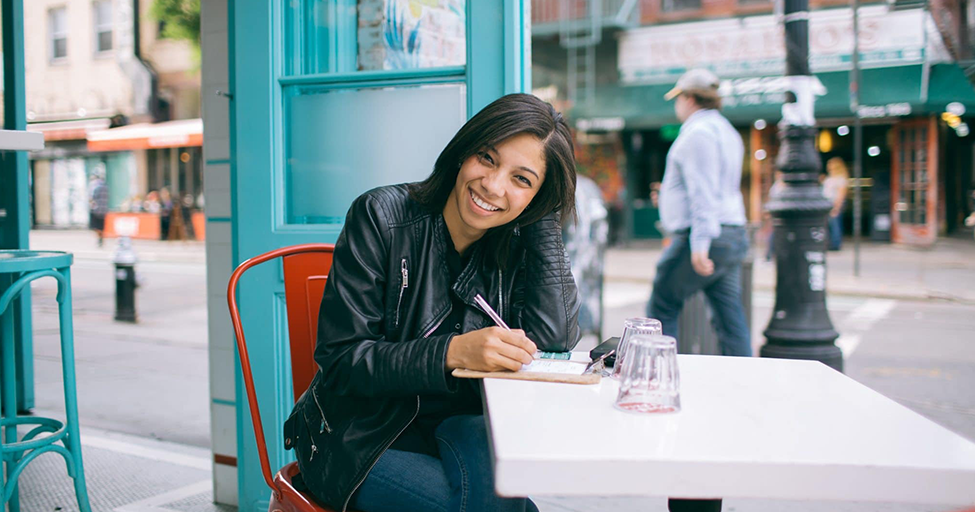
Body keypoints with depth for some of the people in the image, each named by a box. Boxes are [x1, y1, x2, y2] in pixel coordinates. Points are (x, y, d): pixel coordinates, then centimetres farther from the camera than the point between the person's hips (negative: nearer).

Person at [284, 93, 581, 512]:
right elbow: (340, 360, -15)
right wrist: (454, 352, -30)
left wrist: (544, 217, -12)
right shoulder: (382, 217, -11)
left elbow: (554, 339, -14)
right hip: (361, 439, -3)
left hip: (459, 429, 3)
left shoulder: (517, 246, 1)